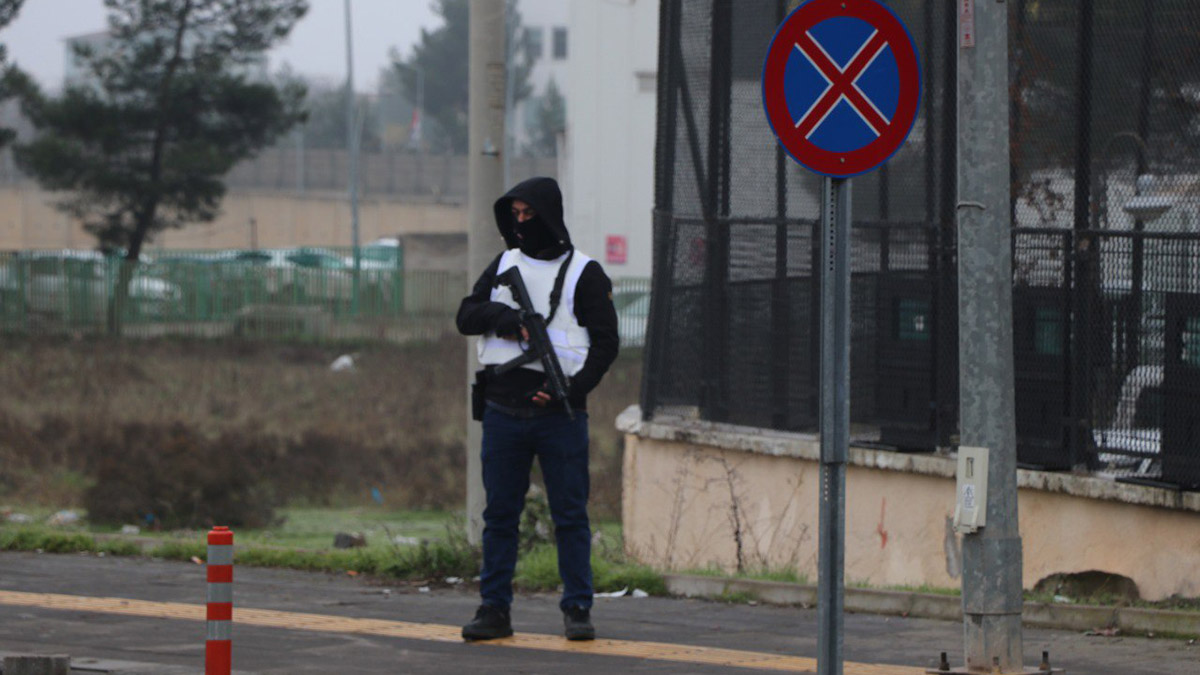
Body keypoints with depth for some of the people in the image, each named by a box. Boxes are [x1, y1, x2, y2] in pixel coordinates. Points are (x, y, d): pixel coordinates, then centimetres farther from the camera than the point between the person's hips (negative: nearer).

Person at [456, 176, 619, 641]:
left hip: (558, 411, -4)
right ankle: (494, 609, 11)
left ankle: (577, 609, 5)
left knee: (570, 515, -1)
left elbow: (605, 341, -2)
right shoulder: (504, 265, 14)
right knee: (500, 514, 6)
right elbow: (467, 316, 6)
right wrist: (504, 315, -14)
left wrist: (575, 387, -15)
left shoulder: (583, 273, 1)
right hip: (503, 411, 4)